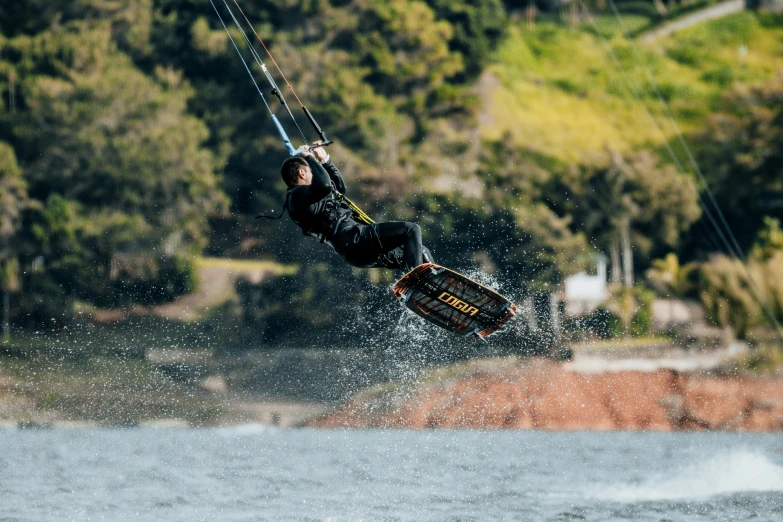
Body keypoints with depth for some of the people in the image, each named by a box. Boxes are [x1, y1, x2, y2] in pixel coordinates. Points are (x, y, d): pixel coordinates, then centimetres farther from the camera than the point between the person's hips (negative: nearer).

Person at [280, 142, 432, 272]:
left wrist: (324, 159, 34)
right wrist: (310, 158, -9)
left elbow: (340, 187, 41)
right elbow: (324, 185, -25)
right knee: (411, 230, -18)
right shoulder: (298, 195, -5)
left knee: (422, 253, 15)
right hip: (353, 238, -11)